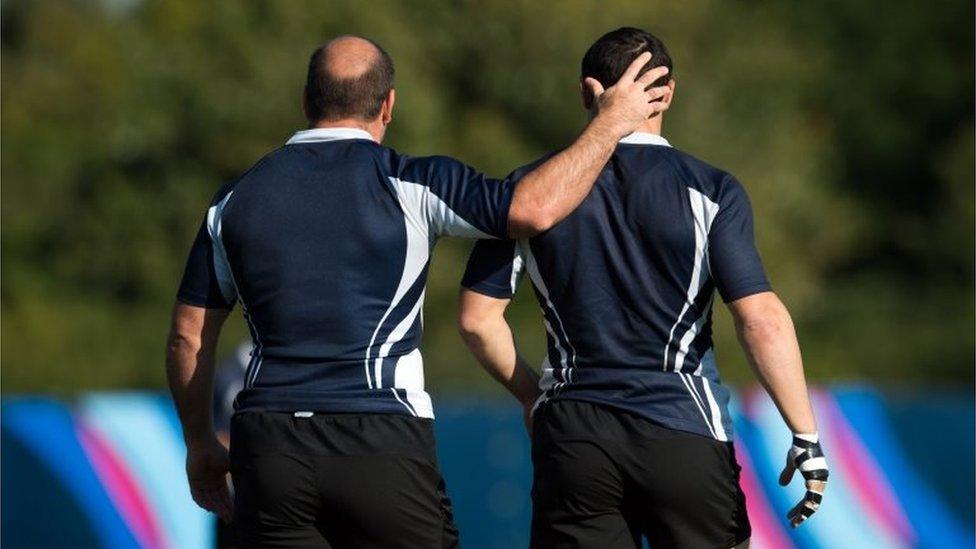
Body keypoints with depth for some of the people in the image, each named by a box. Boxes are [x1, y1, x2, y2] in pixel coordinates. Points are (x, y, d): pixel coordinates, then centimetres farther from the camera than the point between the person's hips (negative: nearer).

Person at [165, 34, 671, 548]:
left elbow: (188, 338, 14)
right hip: (381, 446, -3)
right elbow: (533, 208, -14)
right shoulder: (409, 184, -4)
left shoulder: (236, 198, 9)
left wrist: (199, 443, 27)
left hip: (267, 447, 3)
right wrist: (612, 121, -1)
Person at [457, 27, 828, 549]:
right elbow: (761, 319, -11)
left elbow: (477, 318, 3)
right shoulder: (709, 191, -3)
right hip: (685, 437, -2)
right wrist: (804, 434, -8)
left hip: (572, 438, 2)